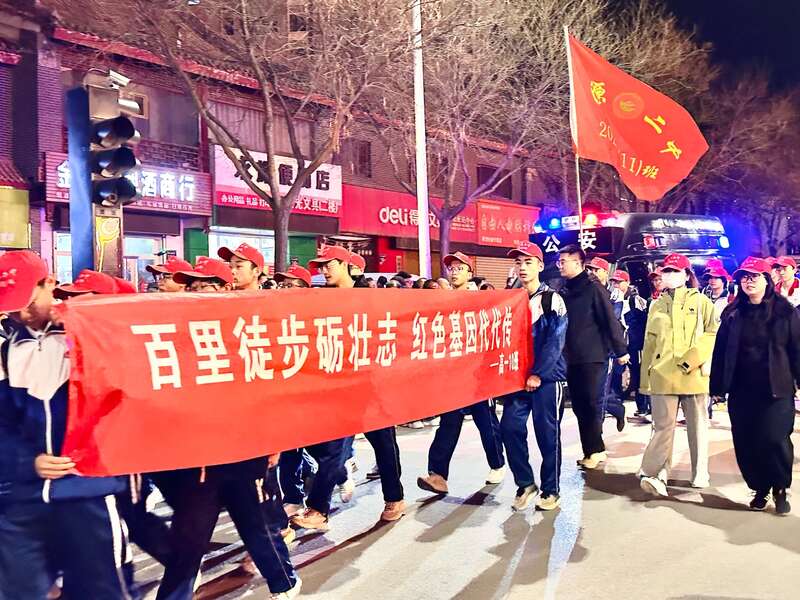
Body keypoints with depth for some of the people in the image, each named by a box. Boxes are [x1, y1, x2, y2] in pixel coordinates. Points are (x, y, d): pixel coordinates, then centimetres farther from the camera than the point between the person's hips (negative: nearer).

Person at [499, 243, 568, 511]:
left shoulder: (552, 300, -3)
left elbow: (555, 341, -11)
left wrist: (538, 374, -17)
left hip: (547, 376, -4)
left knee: (547, 433, 2)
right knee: (510, 428, -2)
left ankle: (551, 490, 16)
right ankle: (525, 483, 15)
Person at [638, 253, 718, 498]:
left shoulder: (701, 302, 6)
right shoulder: (657, 306, 14)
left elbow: (712, 334, -3)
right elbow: (649, 343, 14)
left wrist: (692, 360, -16)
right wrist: (646, 377, 11)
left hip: (695, 374, -1)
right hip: (663, 375, 1)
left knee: (697, 425, 10)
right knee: (663, 426, -4)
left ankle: (700, 473, 22)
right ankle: (655, 474, -7)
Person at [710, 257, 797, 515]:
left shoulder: (785, 311, 1)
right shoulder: (733, 314, 7)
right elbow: (721, 351, 6)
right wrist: (718, 386, 3)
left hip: (776, 389, -2)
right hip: (741, 390, 3)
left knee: (775, 440, -8)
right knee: (746, 443, 5)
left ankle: (780, 490, 16)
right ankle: (760, 489, 23)